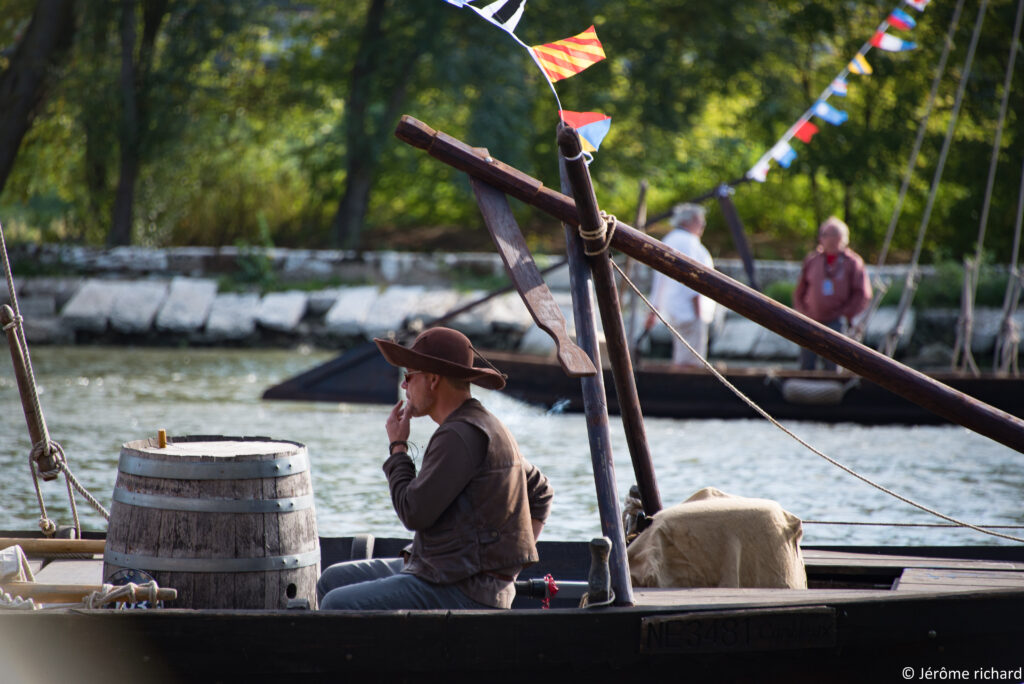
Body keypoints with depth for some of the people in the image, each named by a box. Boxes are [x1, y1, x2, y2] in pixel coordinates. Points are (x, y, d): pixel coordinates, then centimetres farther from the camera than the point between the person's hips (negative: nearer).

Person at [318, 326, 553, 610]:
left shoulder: (460, 436, -18)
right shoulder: (484, 427, 15)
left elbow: (414, 513, -19)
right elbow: (540, 491, 25)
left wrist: (397, 447, -4)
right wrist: (513, 559, 15)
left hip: (459, 592, -11)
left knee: (338, 608, -17)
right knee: (333, 581, 13)